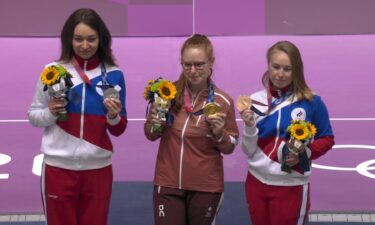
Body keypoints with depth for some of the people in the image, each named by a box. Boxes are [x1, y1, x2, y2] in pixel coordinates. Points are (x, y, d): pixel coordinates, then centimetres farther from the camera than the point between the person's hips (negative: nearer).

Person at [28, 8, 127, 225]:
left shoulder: (114, 75, 1)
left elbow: (118, 130, 6)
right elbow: (33, 116, 4)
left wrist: (114, 117, -15)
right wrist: (50, 112, -16)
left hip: (98, 168, 1)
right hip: (59, 168, -1)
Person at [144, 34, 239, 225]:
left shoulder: (223, 102, -8)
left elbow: (230, 147, 2)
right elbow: (150, 135, 9)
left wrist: (219, 133, -18)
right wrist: (155, 124, -13)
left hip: (205, 187, -1)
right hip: (167, 183, 1)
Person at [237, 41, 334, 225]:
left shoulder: (311, 102, -9)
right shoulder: (255, 101, -2)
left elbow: (327, 139, 2)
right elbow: (249, 151, -1)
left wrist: (305, 153, -14)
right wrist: (249, 125, -18)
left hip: (291, 186, -3)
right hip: (257, 183, 3)